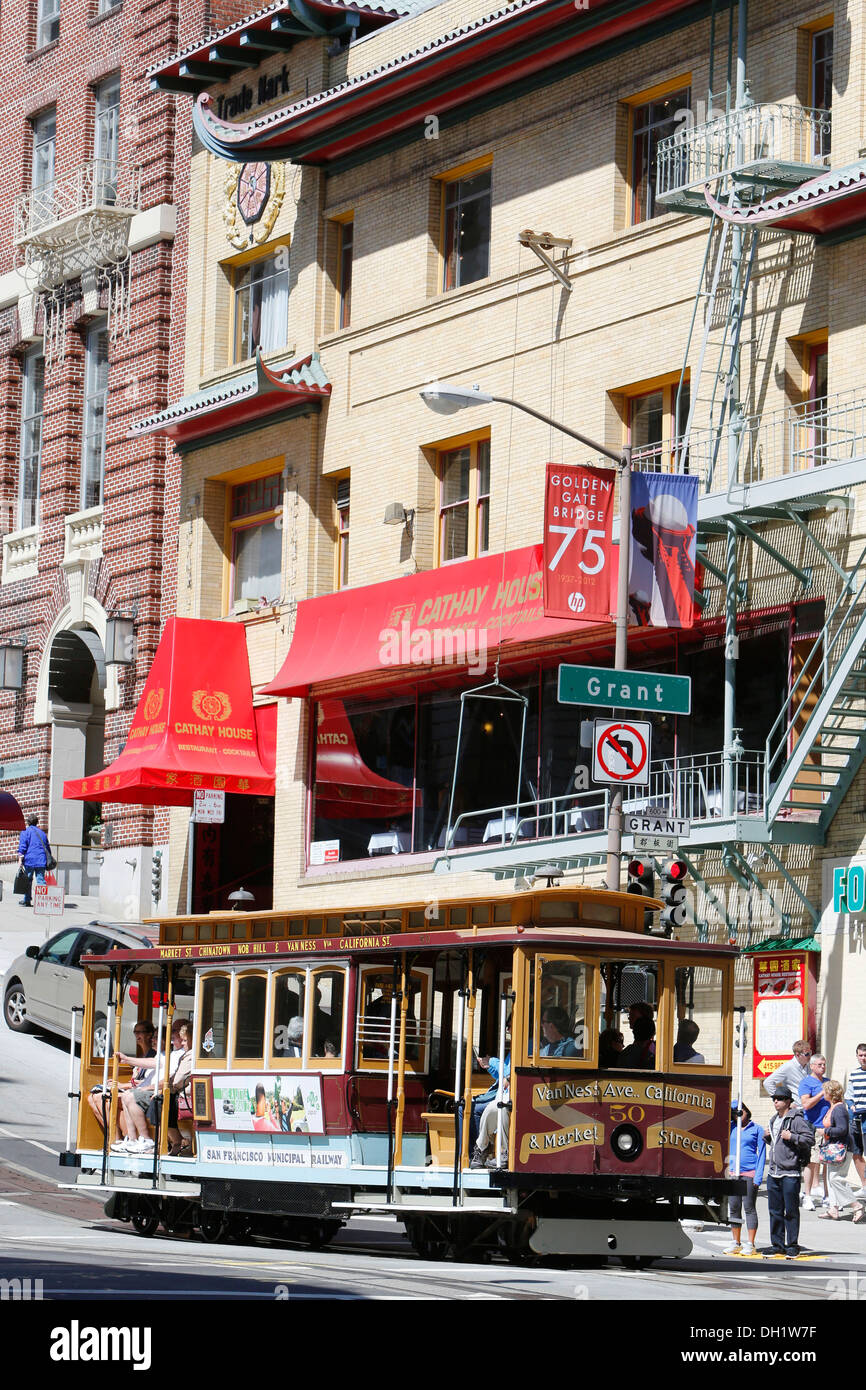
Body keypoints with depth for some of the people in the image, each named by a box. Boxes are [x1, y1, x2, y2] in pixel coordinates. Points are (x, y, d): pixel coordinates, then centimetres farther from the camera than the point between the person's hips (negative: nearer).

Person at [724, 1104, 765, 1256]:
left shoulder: (756, 1129, 2)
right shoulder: (730, 1127, 12)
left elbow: (761, 1153, 0)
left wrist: (758, 1176, -7)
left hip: (749, 1173, -4)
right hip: (732, 1173, 4)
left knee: (749, 1208, -3)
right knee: (734, 1208, 7)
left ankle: (750, 1245, 0)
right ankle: (736, 1243, 15)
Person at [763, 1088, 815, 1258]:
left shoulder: (796, 1119, -7)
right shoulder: (774, 1120, 17)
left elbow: (810, 1138, -14)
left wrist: (791, 1137, -20)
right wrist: (767, 1136, 10)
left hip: (790, 1173, -8)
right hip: (773, 1173, 8)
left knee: (791, 1211, -3)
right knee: (775, 1211, 10)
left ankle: (792, 1246, 2)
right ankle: (778, 1245, 17)